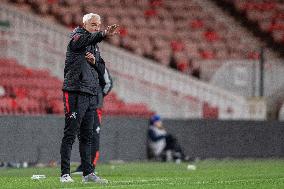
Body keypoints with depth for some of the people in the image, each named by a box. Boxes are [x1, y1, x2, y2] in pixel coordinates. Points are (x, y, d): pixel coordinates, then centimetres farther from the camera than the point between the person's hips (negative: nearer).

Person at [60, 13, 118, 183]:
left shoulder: (95, 47, 22)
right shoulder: (77, 37, -3)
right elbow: (87, 39, -26)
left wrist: (95, 61, -3)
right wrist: (104, 34, -44)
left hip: (91, 94, 8)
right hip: (75, 93, -8)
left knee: (88, 136, 8)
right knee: (70, 135, -7)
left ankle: (88, 173, 11)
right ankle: (65, 174, -7)